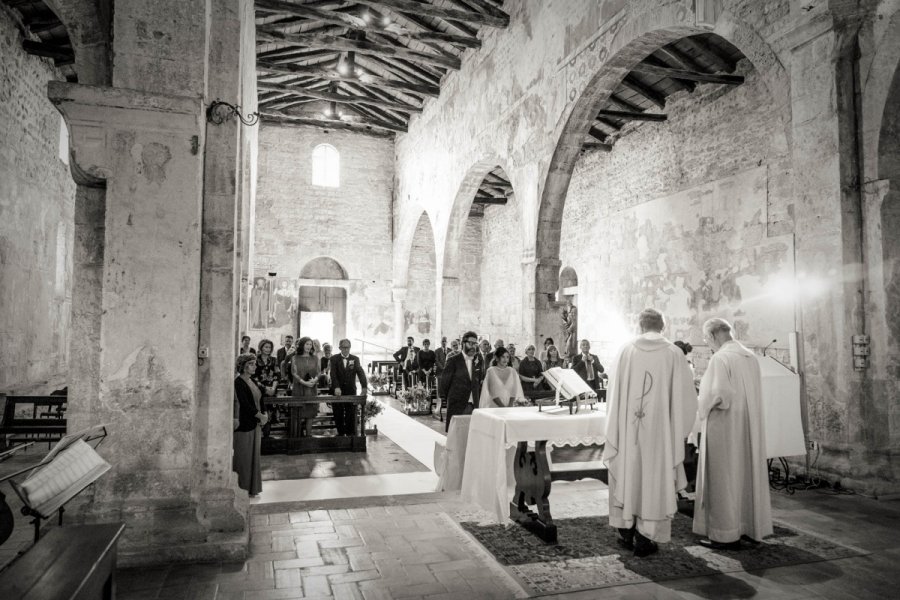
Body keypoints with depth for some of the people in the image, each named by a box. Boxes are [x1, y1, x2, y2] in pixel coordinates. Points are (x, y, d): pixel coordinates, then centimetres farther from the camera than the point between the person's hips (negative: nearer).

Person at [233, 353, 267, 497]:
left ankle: (252, 488, 22)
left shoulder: (252, 381, 12)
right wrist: (261, 416, -13)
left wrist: (262, 416, 2)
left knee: (253, 457, 13)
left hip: (254, 424, 8)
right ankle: (241, 490, 10)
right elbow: (245, 404, -19)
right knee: (243, 457, 0)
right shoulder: (239, 382, -12)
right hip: (243, 425, -8)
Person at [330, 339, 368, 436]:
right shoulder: (334, 359, 1)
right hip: (337, 392, 0)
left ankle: (351, 435, 6)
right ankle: (340, 434, 19)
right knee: (338, 416, 6)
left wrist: (364, 387, -25)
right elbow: (333, 374, -12)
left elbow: (360, 373, -9)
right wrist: (336, 387, -28)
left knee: (351, 416, -2)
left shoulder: (355, 359, 4)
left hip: (351, 392, 0)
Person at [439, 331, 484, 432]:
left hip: (473, 405, 4)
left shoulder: (479, 361, 7)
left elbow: (480, 381, 12)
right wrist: (445, 398, 5)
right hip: (457, 404, -3)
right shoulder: (453, 360, -5)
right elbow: (445, 381, -1)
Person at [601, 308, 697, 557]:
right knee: (655, 476, 8)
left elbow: (613, 392, 0)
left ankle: (626, 531, 25)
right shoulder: (674, 354, -5)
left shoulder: (625, 351, -3)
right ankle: (645, 537, 12)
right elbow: (686, 396, -3)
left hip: (628, 427, 2)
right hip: (660, 429, -1)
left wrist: (616, 427, 8)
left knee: (627, 473, 15)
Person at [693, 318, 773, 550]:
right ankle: (750, 526, 27)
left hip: (724, 427, -8)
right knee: (747, 474, 16)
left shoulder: (720, 358, -17)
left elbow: (717, 394, -24)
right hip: (748, 427, 8)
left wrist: (703, 406, -5)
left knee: (722, 478, 1)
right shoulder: (751, 357, 7)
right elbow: (755, 392, 15)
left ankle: (725, 534, 7)